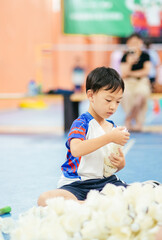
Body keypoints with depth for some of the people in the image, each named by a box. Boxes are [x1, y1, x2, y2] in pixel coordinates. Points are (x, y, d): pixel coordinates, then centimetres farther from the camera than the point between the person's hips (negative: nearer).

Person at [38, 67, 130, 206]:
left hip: (106, 181, 4)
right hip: (77, 184, -4)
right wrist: (110, 137, -26)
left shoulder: (113, 128, 15)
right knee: (44, 199, -32)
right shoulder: (81, 123, -4)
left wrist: (120, 164, 0)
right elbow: (76, 150, -27)